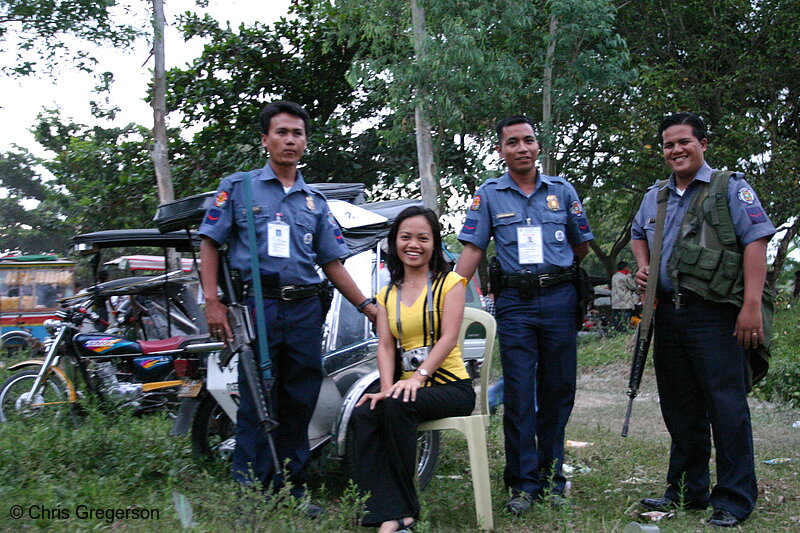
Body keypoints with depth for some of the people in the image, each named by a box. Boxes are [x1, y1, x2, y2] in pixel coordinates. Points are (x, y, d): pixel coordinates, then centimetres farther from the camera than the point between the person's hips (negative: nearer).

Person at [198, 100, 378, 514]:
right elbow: (210, 243, 2)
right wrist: (212, 301, -9)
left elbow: (331, 261, 16)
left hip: (305, 309, 4)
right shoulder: (239, 187, 7)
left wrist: (366, 305, 5)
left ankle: (290, 487, 19)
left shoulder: (315, 201, 17)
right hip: (257, 305, -4)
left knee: (299, 403, 8)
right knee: (257, 403, -1)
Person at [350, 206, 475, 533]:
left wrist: (418, 376, -26)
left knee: (396, 407, -33)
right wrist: (387, 388, -15)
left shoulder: (450, 283, 3)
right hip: (409, 387, 4)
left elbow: (448, 338, -10)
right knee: (362, 414, -26)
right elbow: (385, 346, 5)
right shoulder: (386, 296, 17)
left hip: (450, 386, -4)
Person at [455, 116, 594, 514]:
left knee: (557, 392, 7)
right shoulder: (489, 194, 5)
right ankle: (523, 483, 6)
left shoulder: (562, 190, 9)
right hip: (514, 301, -1)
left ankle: (552, 478, 18)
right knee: (519, 395, -2)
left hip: (559, 298, 2)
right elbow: (472, 248, 1)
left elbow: (581, 244, 17)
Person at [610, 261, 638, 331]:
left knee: (616, 324, 10)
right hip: (625, 305, -8)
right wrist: (629, 275, 2)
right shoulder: (624, 277, -13)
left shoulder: (614, 276, 15)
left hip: (615, 305, 8)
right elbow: (633, 287, -4)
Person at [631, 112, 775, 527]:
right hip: (667, 313, 6)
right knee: (679, 407, 12)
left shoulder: (731, 189, -1)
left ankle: (734, 500, 2)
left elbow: (755, 241, -10)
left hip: (714, 313, -6)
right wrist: (642, 267, 14)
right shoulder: (654, 197, 18)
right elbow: (638, 234, 36)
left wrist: (752, 305, -19)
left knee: (726, 405, -7)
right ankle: (687, 490, 23)